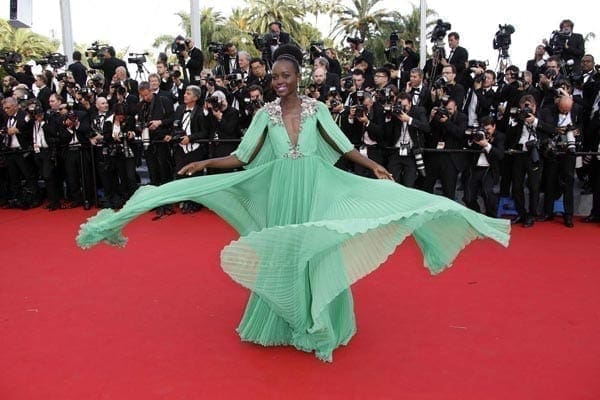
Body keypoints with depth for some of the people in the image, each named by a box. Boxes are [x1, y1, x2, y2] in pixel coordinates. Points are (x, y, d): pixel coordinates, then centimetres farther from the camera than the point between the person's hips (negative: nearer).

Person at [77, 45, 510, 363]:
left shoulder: (316, 108, 1)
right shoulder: (266, 114, 1)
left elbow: (342, 145, 3)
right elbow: (242, 157, 0)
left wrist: (374, 166, -3)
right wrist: (204, 163, -8)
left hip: (315, 194, 0)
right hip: (280, 195, 1)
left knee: (317, 254, 5)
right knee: (280, 257, 8)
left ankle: (316, 322, 23)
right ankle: (282, 322, 26)